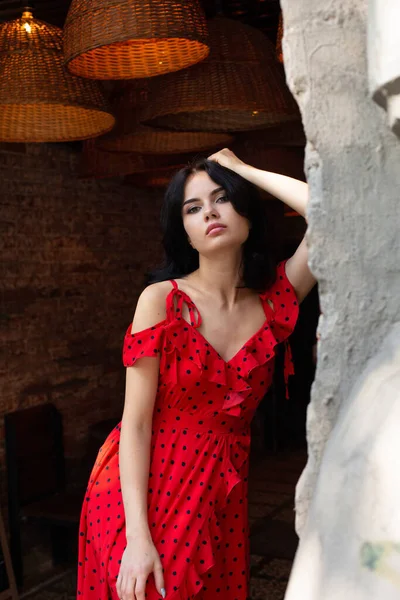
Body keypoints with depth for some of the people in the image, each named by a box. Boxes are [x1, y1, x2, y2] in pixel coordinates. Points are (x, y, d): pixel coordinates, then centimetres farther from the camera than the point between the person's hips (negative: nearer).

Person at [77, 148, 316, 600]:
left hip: (223, 495, 3)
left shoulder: (273, 300, -3)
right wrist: (137, 536, -19)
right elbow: (135, 422, -14)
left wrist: (245, 170, -8)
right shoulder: (161, 300, -13)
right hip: (145, 488, -3)